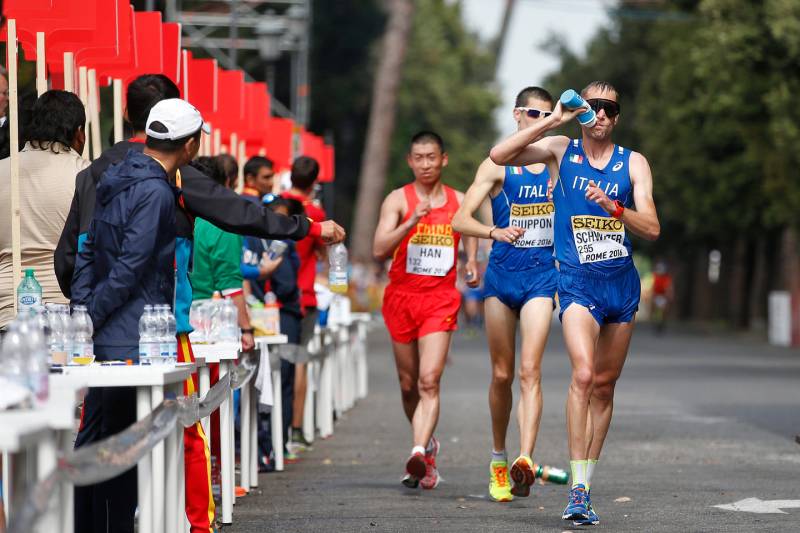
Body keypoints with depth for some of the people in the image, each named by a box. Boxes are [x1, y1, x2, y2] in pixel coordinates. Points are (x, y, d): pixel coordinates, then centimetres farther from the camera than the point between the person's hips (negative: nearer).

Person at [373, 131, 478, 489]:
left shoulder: (460, 201, 7)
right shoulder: (398, 200, 0)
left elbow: (471, 241, 23)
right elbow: (379, 251, -12)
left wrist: (472, 266, 1)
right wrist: (412, 221, -24)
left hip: (441, 299, -1)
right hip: (402, 297, 1)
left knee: (429, 381, -17)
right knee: (409, 385, 11)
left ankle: (418, 454, -29)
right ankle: (427, 444, 34)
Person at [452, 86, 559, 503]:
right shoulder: (497, 165, -1)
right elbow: (460, 220, -9)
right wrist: (494, 231, -28)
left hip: (542, 276, 1)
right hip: (502, 275, -1)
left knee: (530, 370, -14)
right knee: (502, 374, 6)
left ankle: (525, 460, -26)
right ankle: (498, 459, 22)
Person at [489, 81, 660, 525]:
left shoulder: (634, 163, 6)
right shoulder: (561, 150, 3)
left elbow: (652, 229, -1)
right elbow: (499, 156, -11)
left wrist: (612, 206, -18)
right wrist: (553, 121, -15)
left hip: (623, 280, 4)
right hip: (578, 280, -4)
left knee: (605, 385, 9)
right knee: (583, 375, -22)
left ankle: (587, 484, 20)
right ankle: (578, 489, -24)